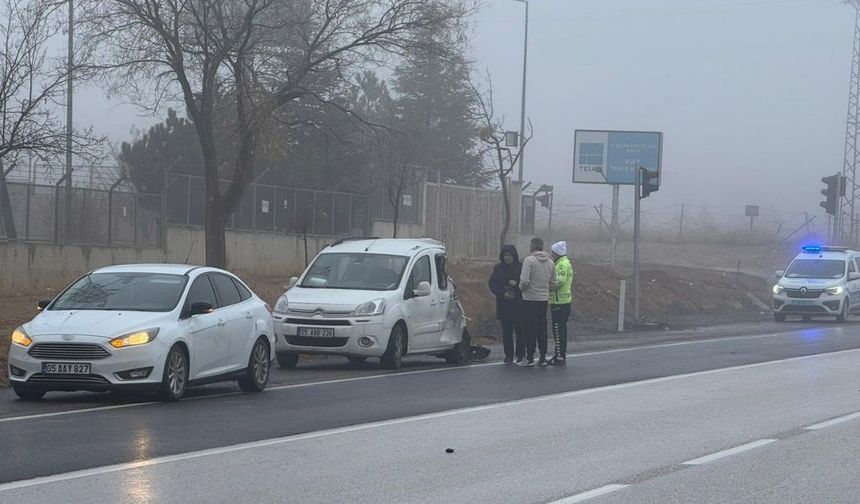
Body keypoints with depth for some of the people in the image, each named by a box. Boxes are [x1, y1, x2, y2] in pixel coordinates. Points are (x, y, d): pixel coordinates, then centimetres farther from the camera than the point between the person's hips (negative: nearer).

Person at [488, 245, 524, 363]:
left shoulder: (521, 268, 0)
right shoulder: (498, 269, 7)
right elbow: (492, 284, 3)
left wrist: (516, 284, -20)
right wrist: (502, 293, -12)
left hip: (519, 304, -2)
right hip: (504, 304, 2)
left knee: (520, 330, -2)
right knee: (506, 331, 3)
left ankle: (521, 354, 6)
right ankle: (508, 355, 8)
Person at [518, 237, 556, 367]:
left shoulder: (529, 260, -12)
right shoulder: (550, 262, 8)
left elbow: (524, 281, -19)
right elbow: (553, 283, 10)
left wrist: (521, 288, 1)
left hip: (530, 299, -6)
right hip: (544, 299, 6)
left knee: (530, 329, 0)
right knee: (542, 329, 10)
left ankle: (530, 358, 1)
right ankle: (543, 358, 11)